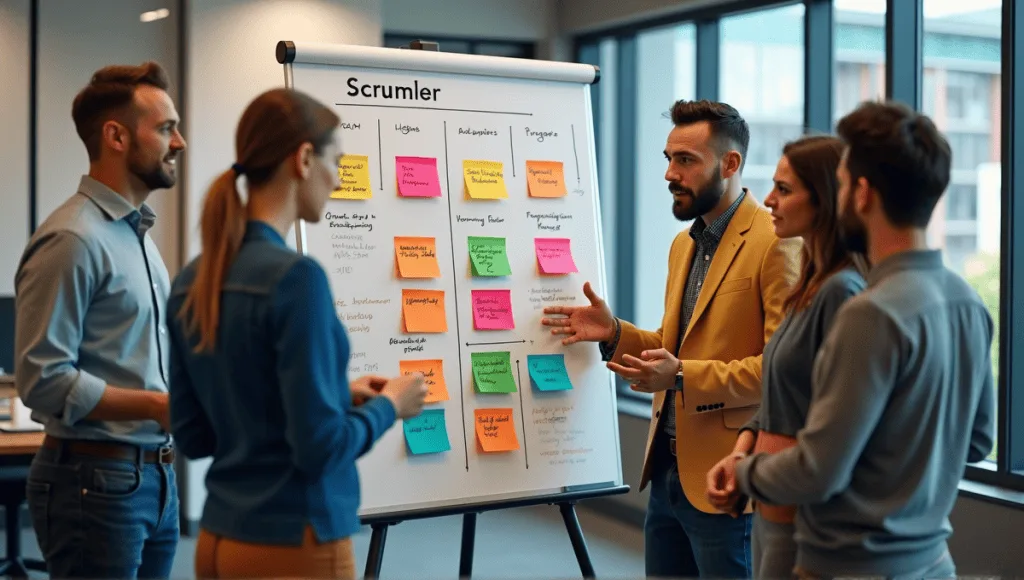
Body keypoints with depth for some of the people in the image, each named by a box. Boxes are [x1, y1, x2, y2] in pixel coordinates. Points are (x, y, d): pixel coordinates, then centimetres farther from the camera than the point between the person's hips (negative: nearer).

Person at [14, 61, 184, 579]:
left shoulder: (138, 233, 15)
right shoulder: (72, 238, -15)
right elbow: (43, 379, -20)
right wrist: (159, 406, -20)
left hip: (154, 476, 9)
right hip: (95, 480, -9)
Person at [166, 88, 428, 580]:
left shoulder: (191, 280, 4)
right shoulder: (294, 277, -19)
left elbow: (192, 436, 10)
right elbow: (320, 446, -21)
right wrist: (388, 405, -2)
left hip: (220, 540, 7)